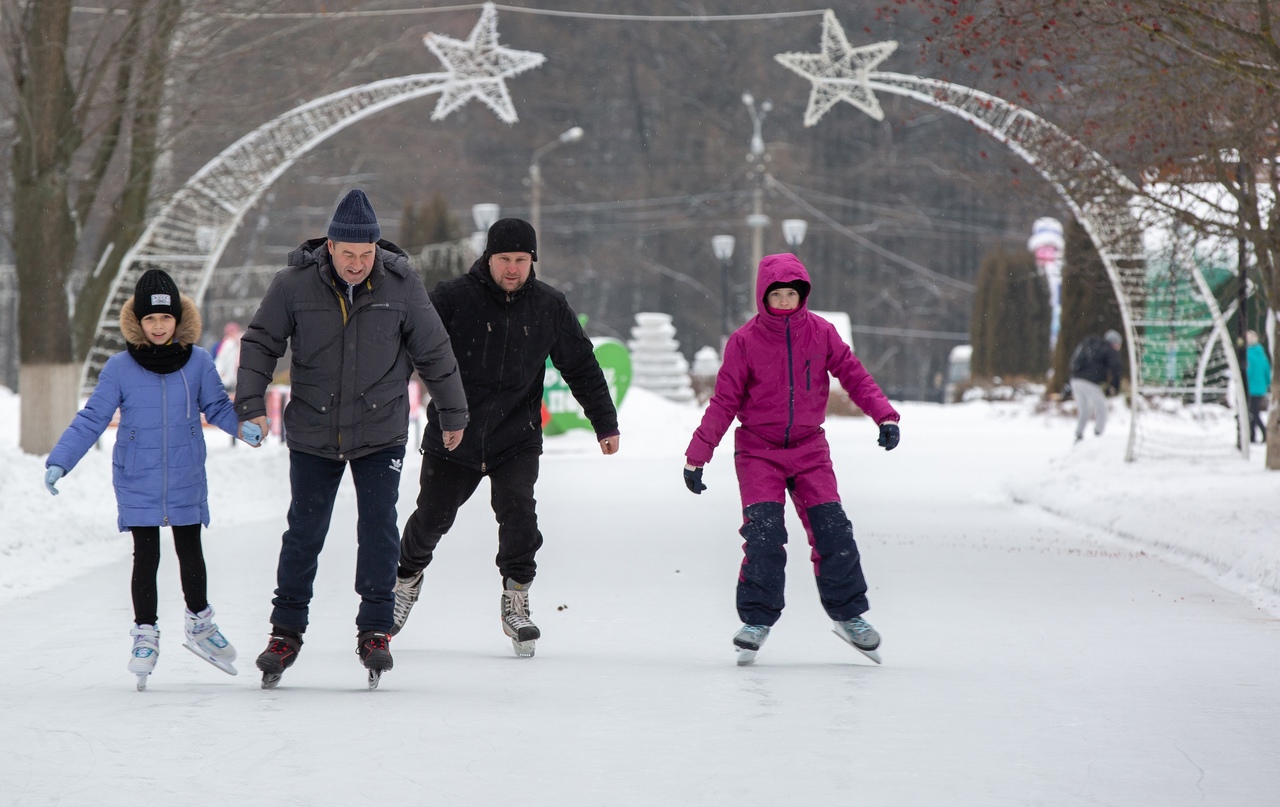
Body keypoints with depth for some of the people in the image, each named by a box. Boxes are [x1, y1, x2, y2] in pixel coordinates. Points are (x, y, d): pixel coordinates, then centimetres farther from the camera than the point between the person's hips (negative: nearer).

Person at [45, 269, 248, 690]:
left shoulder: (198, 362, -3)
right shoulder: (120, 368, -7)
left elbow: (218, 407, 6)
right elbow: (90, 420, -4)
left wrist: (246, 425, -14)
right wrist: (59, 461, -11)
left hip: (186, 481, 1)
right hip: (137, 485, -1)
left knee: (190, 552, 11)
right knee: (146, 557, 0)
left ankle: (199, 621, 32)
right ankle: (145, 634, 13)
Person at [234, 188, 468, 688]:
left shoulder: (401, 286, -9)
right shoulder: (294, 285, -10)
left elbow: (434, 353, 3)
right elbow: (260, 344, -1)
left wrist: (453, 415, 11)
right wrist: (251, 404, -13)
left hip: (381, 433, 0)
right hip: (313, 435, 0)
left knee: (378, 529, -7)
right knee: (304, 534, 3)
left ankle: (375, 630, 4)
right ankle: (286, 631, 15)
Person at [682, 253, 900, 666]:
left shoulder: (821, 333, -2)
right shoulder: (744, 341, -7)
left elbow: (854, 375, 5)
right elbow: (724, 402, -3)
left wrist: (885, 415, -8)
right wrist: (696, 456, -5)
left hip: (809, 447, 2)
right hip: (758, 450, -2)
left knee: (832, 529, -7)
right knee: (763, 533, -16)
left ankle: (848, 614, 8)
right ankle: (757, 619, -6)